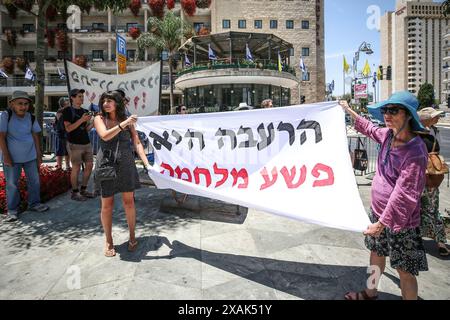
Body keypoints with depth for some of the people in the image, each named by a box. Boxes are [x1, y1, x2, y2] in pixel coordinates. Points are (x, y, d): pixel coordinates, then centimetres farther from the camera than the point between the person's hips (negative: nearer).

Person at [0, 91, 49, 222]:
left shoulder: (31, 117, 0)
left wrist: (39, 154, 7)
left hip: (30, 156, 4)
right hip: (12, 157, -4)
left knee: (35, 181, 11)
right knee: (12, 184, 5)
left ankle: (34, 204, 28)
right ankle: (12, 210, 17)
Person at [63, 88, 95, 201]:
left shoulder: (85, 111, 14)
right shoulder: (68, 111, -4)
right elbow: (68, 128, -13)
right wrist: (81, 120, -20)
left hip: (87, 143, 7)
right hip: (75, 144, -7)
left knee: (89, 165, 8)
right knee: (76, 168, -2)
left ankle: (83, 190, 21)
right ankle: (74, 193, 10)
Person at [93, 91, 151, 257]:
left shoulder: (128, 121, 5)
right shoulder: (100, 119, 2)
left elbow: (137, 143, 2)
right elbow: (105, 136, -17)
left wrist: (146, 163, -9)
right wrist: (123, 124, -22)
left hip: (126, 164, 1)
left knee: (129, 201, 6)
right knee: (107, 204, 5)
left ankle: (132, 236, 24)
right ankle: (108, 241, 21)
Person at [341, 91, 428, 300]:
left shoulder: (415, 151, -24)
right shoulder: (388, 135, -2)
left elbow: (404, 193, -26)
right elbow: (369, 128, 22)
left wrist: (382, 222, -24)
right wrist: (349, 111, 31)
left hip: (399, 220, -8)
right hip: (378, 210, 8)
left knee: (404, 270, 6)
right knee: (376, 253, 25)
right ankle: (370, 293, 46)